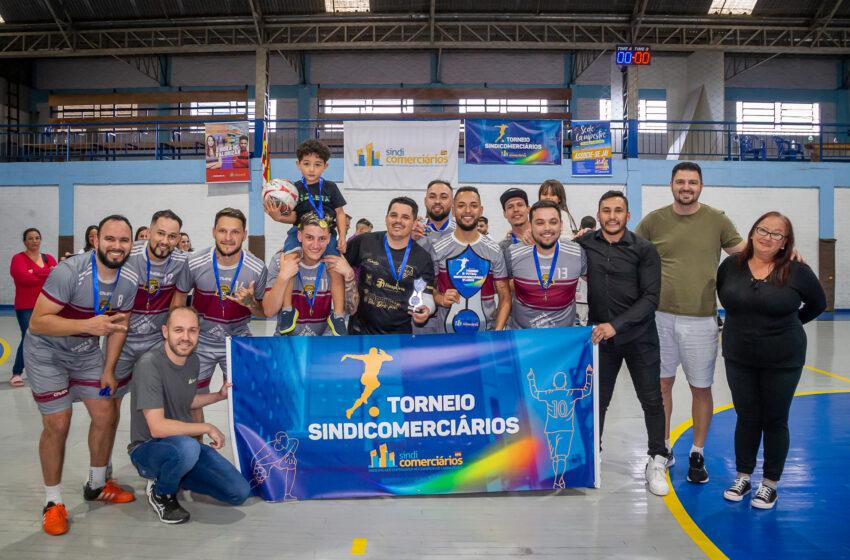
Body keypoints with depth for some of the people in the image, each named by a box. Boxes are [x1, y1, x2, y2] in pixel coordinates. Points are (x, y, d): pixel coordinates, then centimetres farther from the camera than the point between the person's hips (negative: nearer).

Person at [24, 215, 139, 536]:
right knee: (58, 425, -7)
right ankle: (53, 502, 13)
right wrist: (87, 324, -42)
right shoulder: (69, 272, -29)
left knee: (106, 416, 5)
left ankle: (96, 485, 28)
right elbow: (37, 321, -29)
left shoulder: (129, 281, -10)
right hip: (47, 352, -6)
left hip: (87, 352, 6)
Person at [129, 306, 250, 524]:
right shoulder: (150, 364, -23)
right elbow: (157, 427, -28)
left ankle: (171, 477, 17)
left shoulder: (193, 361, 2)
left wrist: (220, 395, 7)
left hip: (186, 444, 7)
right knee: (188, 447, -41)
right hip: (148, 449, -7)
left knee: (240, 493, -3)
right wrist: (207, 428, -20)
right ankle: (161, 494, -7)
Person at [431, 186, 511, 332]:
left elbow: (505, 298, 1)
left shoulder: (494, 250, 0)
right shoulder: (437, 249, -2)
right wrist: (441, 299, -16)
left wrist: (497, 332, -12)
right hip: (447, 332, 0)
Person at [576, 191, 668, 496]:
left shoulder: (644, 250, -8)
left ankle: (657, 462, 24)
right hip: (600, 335, 1)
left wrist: (617, 325, -20)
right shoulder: (584, 244, -2)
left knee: (651, 399, 6)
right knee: (596, 400, 11)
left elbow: (651, 297, -12)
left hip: (640, 336, -1)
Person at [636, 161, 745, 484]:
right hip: (660, 316, 1)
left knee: (701, 388, 8)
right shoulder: (654, 220, 3)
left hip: (700, 320, -1)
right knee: (662, 384, 10)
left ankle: (697, 455, 26)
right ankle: (663, 449, 27)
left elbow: (742, 249, 11)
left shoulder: (716, 220, 2)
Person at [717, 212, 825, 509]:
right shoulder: (731, 266, -4)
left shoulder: (797, 271, -11)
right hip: (739, 358, 2)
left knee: (775, 420, 11)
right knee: (746, 418, 13)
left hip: (782, 361, -2)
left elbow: (818, 304, 5)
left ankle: (770, 484, 25)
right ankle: (743, 478, 28)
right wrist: (744, 323, 8)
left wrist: (787, 325, 5)